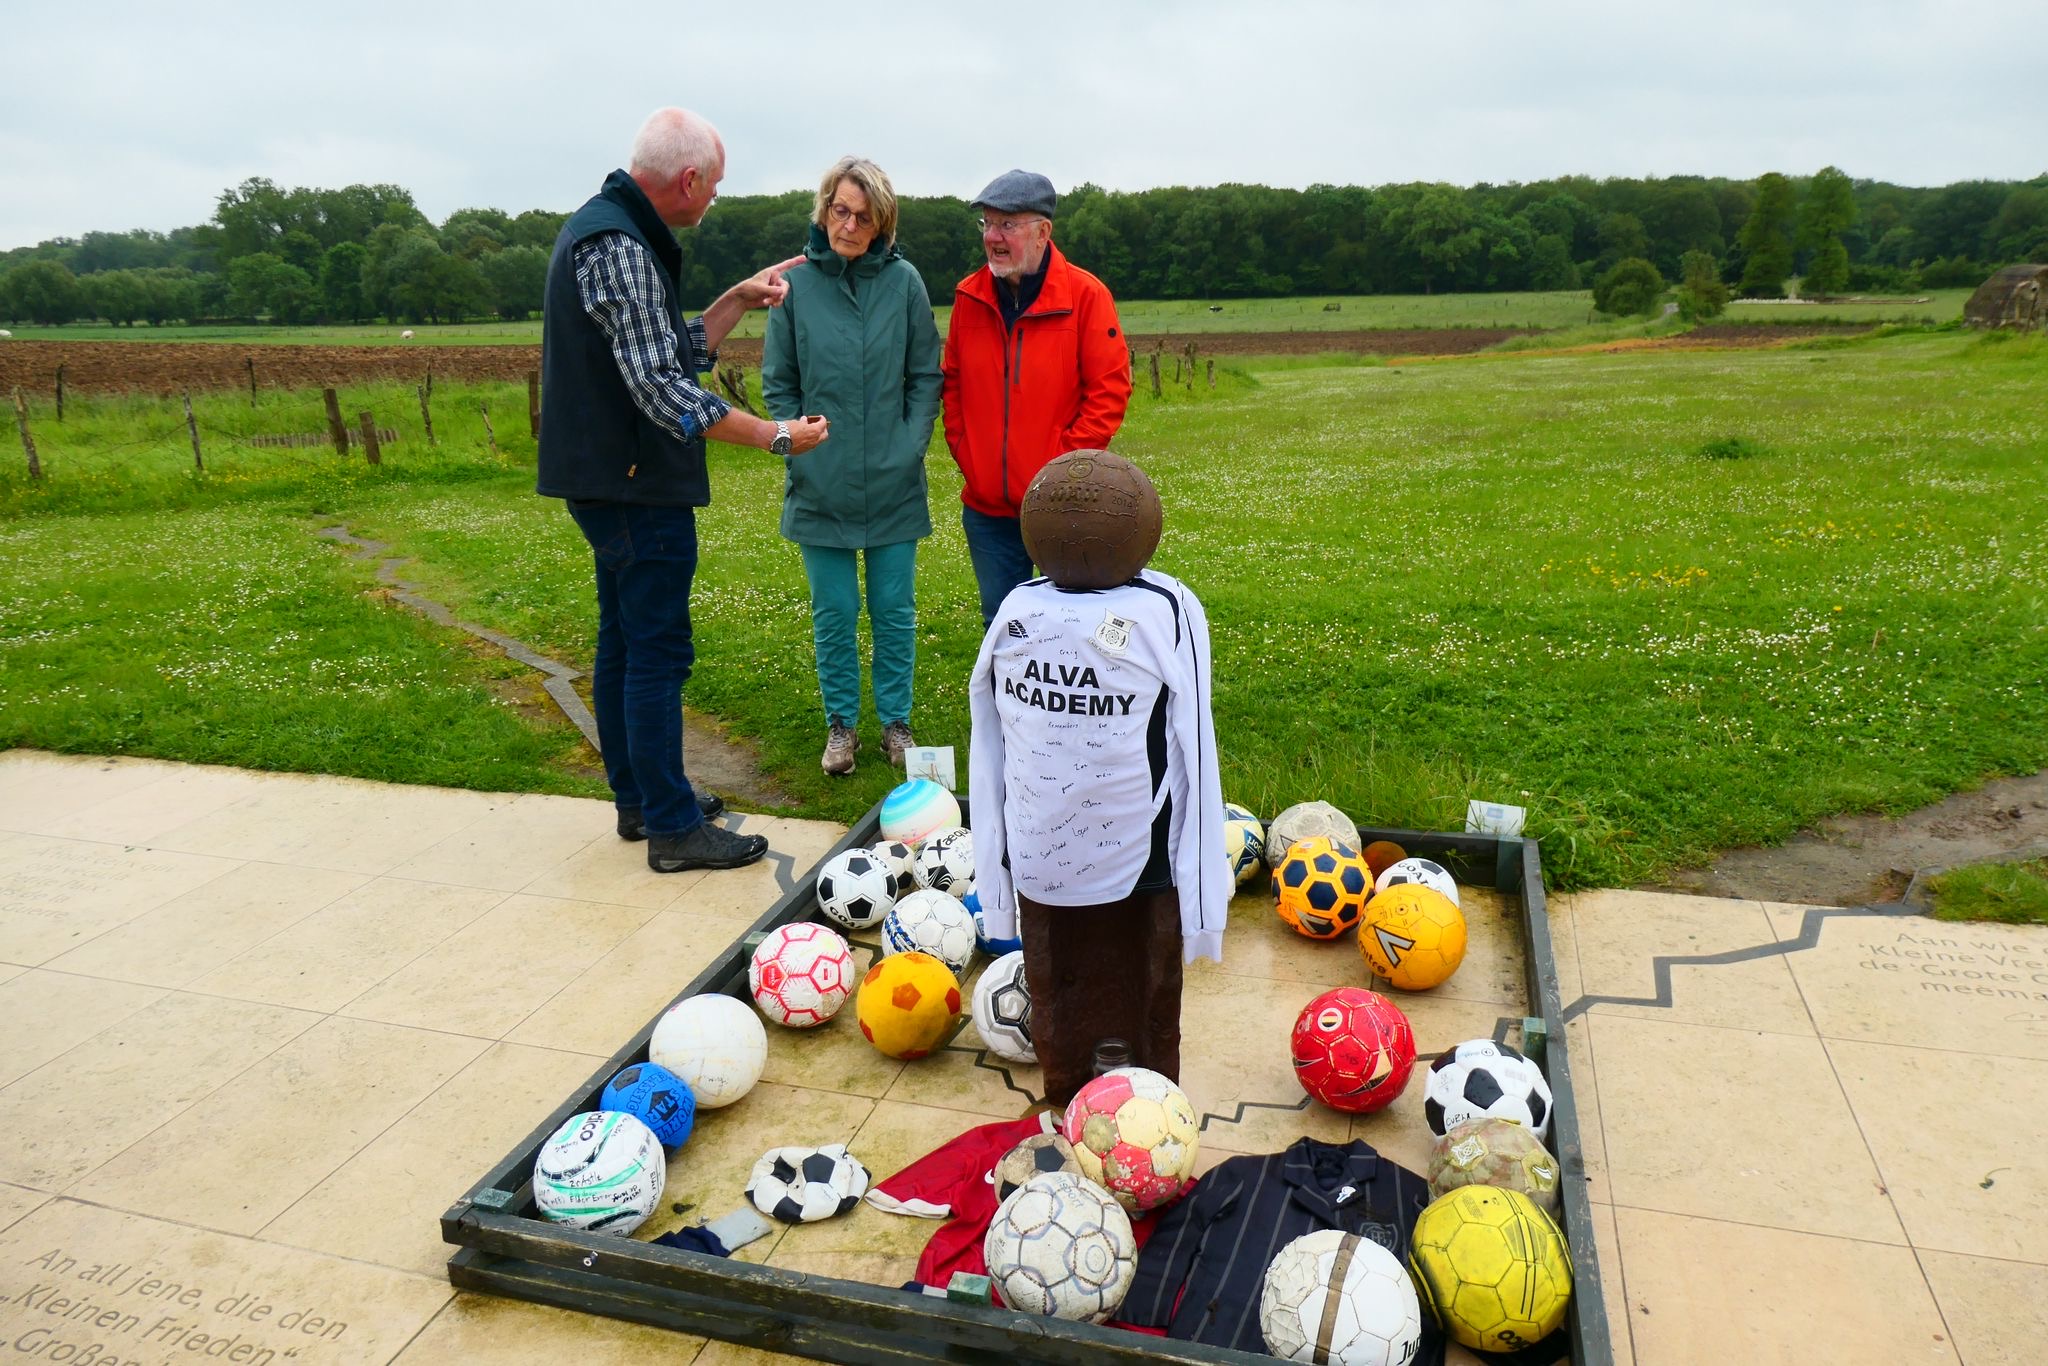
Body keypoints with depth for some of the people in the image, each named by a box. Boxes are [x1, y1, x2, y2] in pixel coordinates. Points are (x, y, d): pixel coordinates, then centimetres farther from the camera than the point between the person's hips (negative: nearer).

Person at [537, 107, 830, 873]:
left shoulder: (608, 231, 15)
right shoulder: (618, 249, -19)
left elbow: (676, 351, 17)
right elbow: (663, 388, -25)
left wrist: (738, 300, 11)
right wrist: (774, 436, -21)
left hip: (612, 482, 11)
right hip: (635, 485, -11)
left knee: (624, 642, 16)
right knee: (658, 651, -5)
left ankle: (638, 800, 28)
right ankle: (673, 828, 4)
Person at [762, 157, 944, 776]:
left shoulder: (904, 281, -2)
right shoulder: (796, 283, -2)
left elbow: (926, 376, 4)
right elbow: (777, 382, 4)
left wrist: (910, 447, -5)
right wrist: (799, 449, -5)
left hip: (894, 483, 0)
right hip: (821, 484, 0)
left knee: (895, 609, 9)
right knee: (833, 612, 9)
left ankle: (895, 721, 24)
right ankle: (841, 724, 24)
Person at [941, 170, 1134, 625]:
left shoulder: (1086, 294, -8)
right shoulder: (969, 296, 5)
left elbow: (1110, 388, -9)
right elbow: (952, 382, 13)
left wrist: (1067, 463, -13)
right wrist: (963, 451, 3)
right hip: (987, 505, 4)